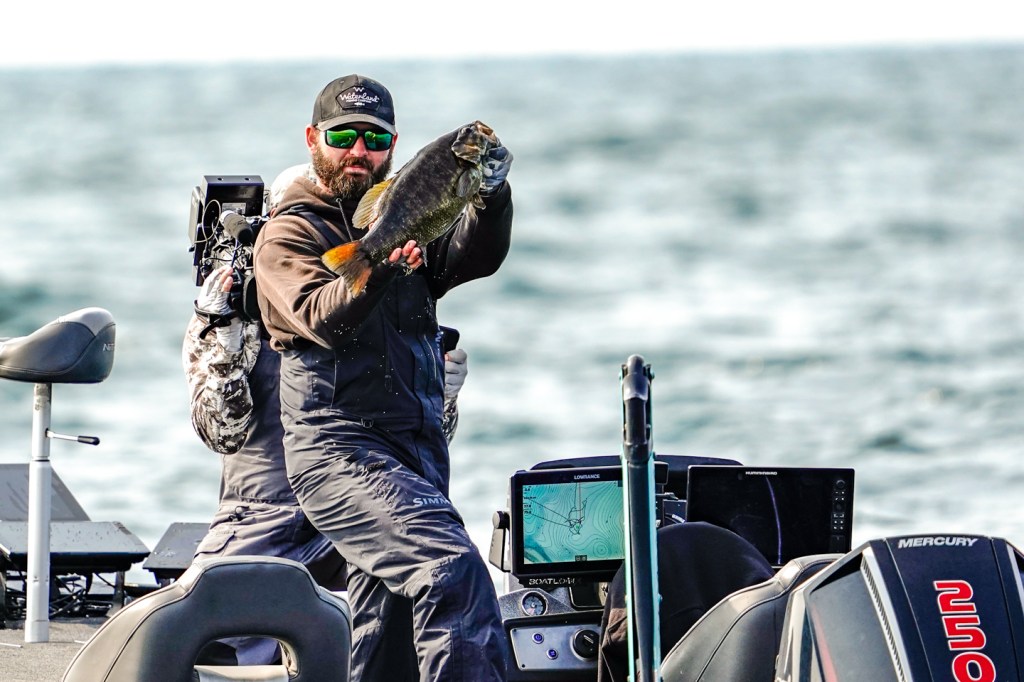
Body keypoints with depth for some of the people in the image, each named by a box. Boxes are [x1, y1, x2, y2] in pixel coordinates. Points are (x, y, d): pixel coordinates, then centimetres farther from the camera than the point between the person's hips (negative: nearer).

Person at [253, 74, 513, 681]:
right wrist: (380, 268, -36)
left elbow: (473, 257, -2)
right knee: (454, 570, -26)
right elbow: (323, 318, -18)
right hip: (340, 450, -7)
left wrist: (492, 198, -21)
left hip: (418, 450, 7)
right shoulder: (289, 234, 1)